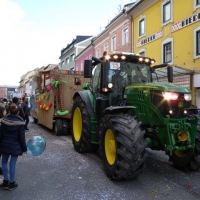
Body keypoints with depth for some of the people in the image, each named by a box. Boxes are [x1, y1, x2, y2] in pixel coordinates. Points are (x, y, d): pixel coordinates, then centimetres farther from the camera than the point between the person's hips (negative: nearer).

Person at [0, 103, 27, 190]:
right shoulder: (20, 123, -14)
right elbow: (22, 137, -10)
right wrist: (24, 148, 0)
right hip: (15, 147, -3)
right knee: (12, 164, 6)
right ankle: (12, 183, 18)